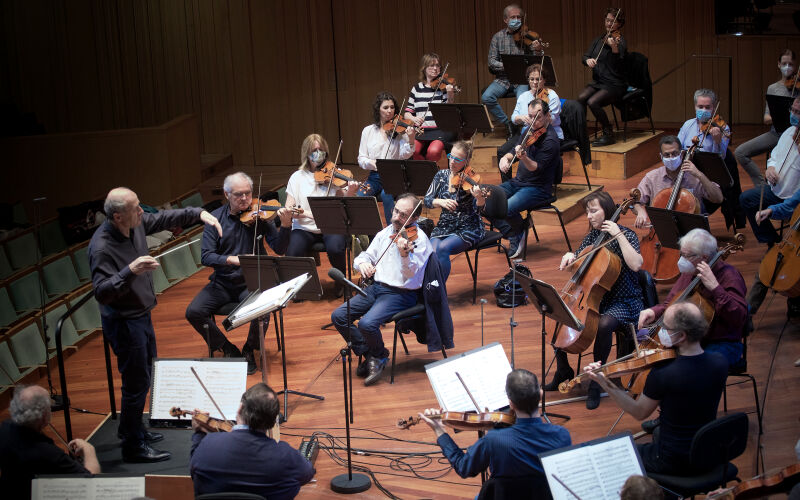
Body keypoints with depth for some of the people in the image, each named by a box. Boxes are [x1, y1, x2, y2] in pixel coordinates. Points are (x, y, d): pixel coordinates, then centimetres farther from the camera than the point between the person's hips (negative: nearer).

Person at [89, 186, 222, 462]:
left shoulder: (136, 224, -6)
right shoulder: (102, 247, -30)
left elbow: (167, 218, 11)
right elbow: (102, 293, -36)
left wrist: (199, 214, -1)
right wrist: (130, 271, -48)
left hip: (141, 315, 9)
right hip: (123, 322, -9)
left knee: (144, 375, 23)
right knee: (137, 383, 0)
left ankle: (133, 430, 42)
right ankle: (133, 447, 15)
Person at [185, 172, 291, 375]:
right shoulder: (216, 218, -2)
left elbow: (279, 249, -11)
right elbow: (206, 256, -11)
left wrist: (285, 226, -30)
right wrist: (233, 260, -28)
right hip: (222, 282, 2)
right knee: (194, 312, -19)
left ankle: (249, 351, 1)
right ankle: (228, 349, 4)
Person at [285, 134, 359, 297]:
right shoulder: (298, 177, 5)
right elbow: (288, 209, -1)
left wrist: (350, 193, -27)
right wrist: (308, 213, -19)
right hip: (304, 228, 1)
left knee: (335, 249, -32)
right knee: (292, 254, -27)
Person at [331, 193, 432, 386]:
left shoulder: (418, 239, -11)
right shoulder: (384, 233, 11)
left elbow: (410, 274, -22)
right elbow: (365, 256, 15)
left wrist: (405, 255, -43)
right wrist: (362, 263, -10)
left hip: (402, 293, -7)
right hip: (377, 288, 7)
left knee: (367, 323, -29)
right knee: (338, 316, -6)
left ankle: (379, 356, 3)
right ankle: (368, 354, 8)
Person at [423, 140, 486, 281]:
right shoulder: (442, 175, 3)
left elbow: (478, 209, -16)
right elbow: (427, 200, -1)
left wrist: (479, 198, -38)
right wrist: (440, 202, -22)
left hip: (468, 229, -4)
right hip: (444, 227, 4)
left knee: (442, 248, -29)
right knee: (432, 250, -26)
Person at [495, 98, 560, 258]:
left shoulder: (550, 140, -16)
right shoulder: (529, 131, 9)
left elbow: (536, 168, -23)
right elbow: (515, 151, 22)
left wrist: (524, 158, -43)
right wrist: (506, 158, -1)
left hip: (538, 188, -8)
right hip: (518, 182, 8)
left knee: (507, 209, -32)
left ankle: (520, 233, 2)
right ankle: (513, 237, -2)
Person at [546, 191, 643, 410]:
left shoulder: (626, 236, -12)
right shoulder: (593, 235, 7)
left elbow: (635, 265, -31)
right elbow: (578, 262, 20)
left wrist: (618, 235, -28)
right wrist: (571, 257, -4)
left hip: (622, 303, -7)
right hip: (593, 297, 7)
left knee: (604, 324, -37)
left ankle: (596, 383, -21)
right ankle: (563, 372, 9)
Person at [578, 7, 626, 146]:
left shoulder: (620, 41, -7)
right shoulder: (598, 40, 13)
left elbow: (618, 65, -21)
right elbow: (585, 57, 11)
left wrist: (614, 48, -39)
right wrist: (588, 60, -13)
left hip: (615, 85, -5)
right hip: (597, 82, 5)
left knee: (592, 102, -29)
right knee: (581, 98, -24)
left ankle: (608, 135, -13)